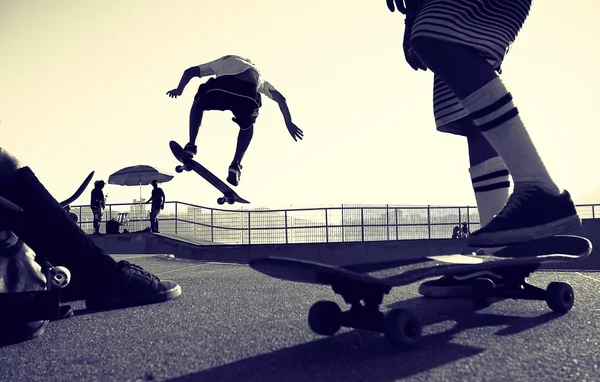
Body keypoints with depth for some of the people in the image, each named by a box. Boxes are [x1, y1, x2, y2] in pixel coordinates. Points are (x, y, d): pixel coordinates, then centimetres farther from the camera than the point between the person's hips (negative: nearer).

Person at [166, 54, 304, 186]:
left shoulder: (224, 61, 41)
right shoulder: (257, 72, 43)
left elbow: (189, 72, 34)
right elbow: (280, 98, 35)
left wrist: (179, 90, 45)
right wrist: (289, 123, 36)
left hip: (220, 88, 0)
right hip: (249, 95, 1)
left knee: (198, 104, 34)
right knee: (247, 125, 33)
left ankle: (191, 146, 21)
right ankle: (236, 164, 18)